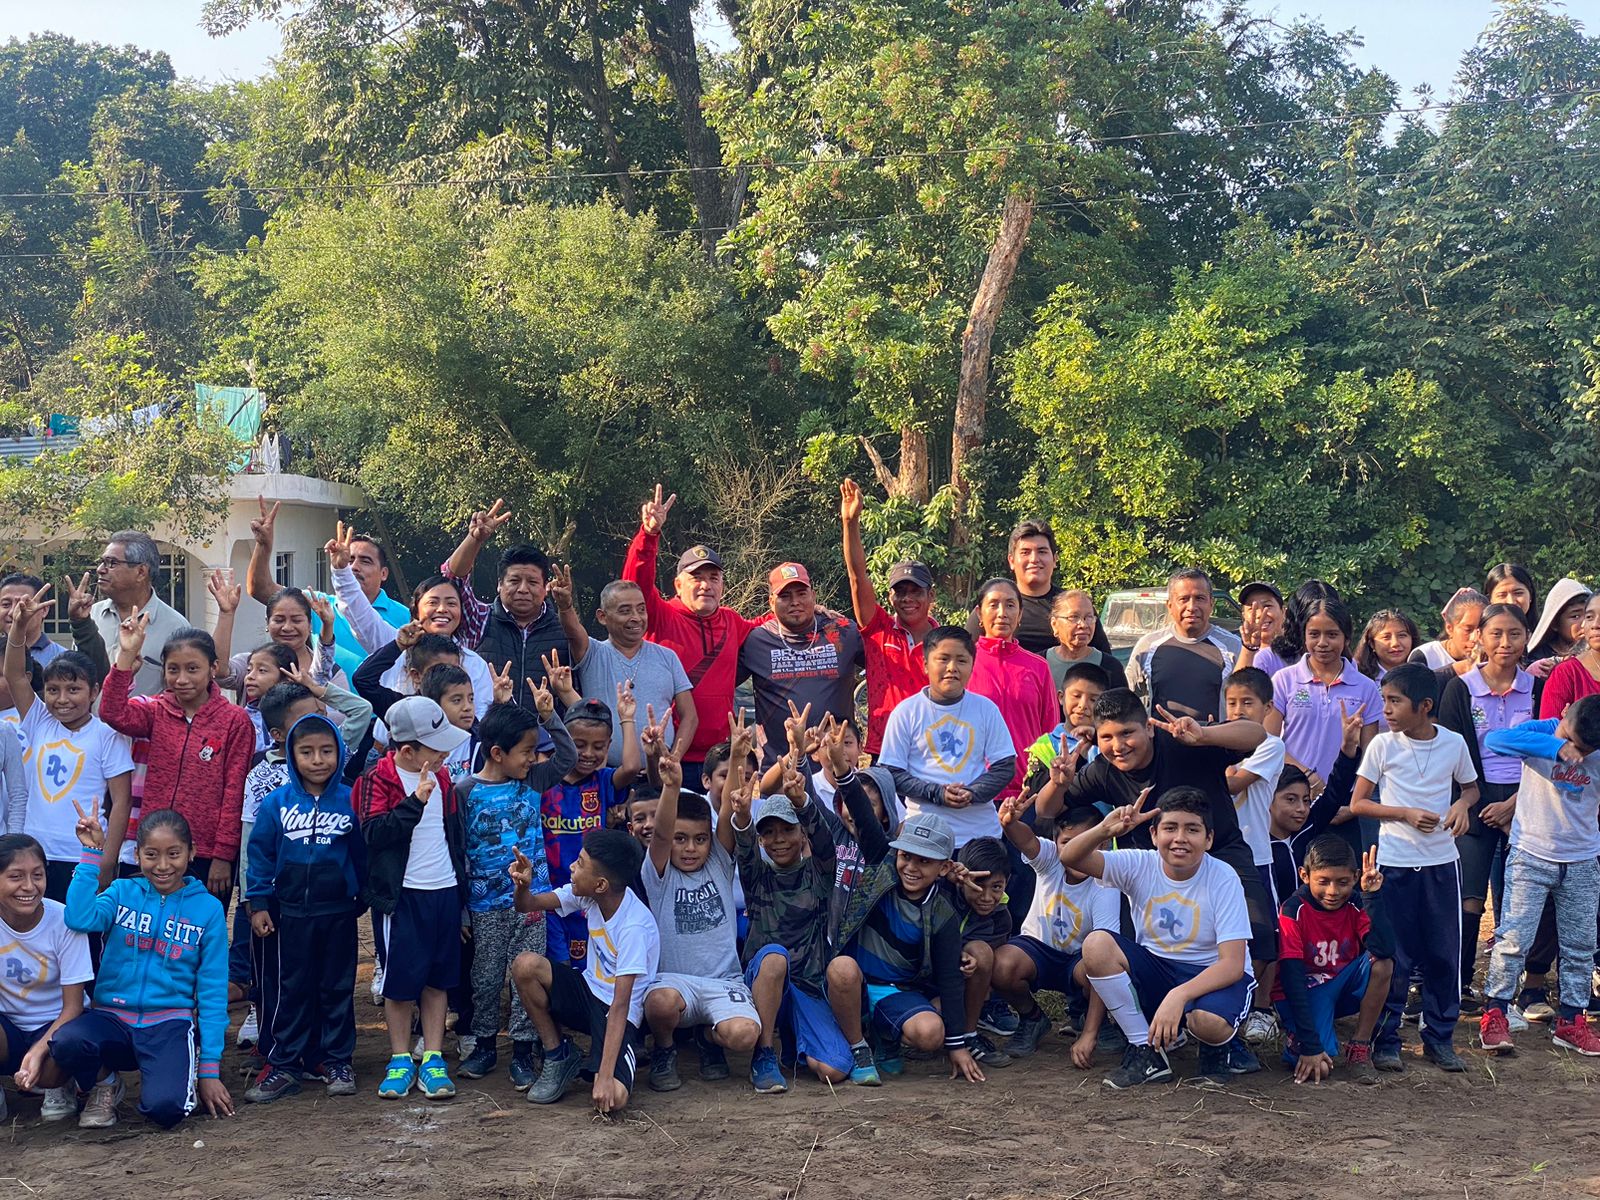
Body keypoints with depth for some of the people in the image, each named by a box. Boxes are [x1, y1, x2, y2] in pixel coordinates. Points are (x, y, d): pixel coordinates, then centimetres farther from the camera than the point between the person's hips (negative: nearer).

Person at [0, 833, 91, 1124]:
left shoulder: (63, 920, -17)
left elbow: (73, 1006, -14)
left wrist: (38, 1051, -30)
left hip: (55, 1024, 0)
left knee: (49, 1071, -34)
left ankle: (57, 1088, 5)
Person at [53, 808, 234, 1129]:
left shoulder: (208, 909, 2)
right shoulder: (122, 892, 5)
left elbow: (212, 992, 2)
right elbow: (80, 919, -17)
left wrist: (210, 1069, -1)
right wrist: (92, 853, -14)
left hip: (170, 1023, -2)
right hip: (112, 1018, 2)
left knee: (165, 1107, -30)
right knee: (66, 1042, -32)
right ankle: (104, 1084, 2)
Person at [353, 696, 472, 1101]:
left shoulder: (441, 778, 11)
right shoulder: (378, 780, -8)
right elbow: (375, 832, -22)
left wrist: (461, 886, 22)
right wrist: (416, 801, -29)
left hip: (445, 892, 5)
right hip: (403, 895, -5)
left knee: (438, 978, 8)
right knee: (400, 979, 1)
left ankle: (432, 1060, 14)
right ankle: (400, 1061, 13)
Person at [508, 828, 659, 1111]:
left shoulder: (634, 926, -27)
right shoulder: (586, 894, -8)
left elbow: (620, 1005, -30)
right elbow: (527, 906, 2)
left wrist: (605, 1076, -33)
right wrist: (522, 885, -24)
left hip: (621, 1014, -6)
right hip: (589, 992, 7)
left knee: (612, 1099, -31)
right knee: (525, 965, -20)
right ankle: (558, 1058, -1)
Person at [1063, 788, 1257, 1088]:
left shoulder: (1223, 879, -16)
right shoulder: (1140, 866, -8)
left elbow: (1232, 963, -22)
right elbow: (1070, 858, -21)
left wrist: (1178, 995, -37)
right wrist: (1105, 830, -41)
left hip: (1214, 975, -4)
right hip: (1155, 970, 4)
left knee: (1209, 1022, -39)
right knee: (1097, 943, -23)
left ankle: (1220, 1046, 4)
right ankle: (1146, 1052, -10)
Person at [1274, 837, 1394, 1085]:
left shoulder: (1355, 906, -11)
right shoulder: (1294, 910, -21)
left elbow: (1384, 950, -29)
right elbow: (1291, 978, -24)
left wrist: (1372, 896, -28)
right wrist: (1310, 1046, -29)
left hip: (1343, 987, 4)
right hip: (1303, 992, -4)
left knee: (1382, 963, -26)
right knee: (1317, 1068, -28)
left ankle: (1359, 1048, -10)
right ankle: (1295, 1039, 10)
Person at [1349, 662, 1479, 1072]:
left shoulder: (1454, 744, -1)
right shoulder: (1382, 746, -5)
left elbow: (1471, 787, 17)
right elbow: (1358, 803, -2)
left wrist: (1462, 804, -6)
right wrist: (1406, 814, -15)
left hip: (1442, 860, 2)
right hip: (1395, 863, -2)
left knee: (1445, 953, 6)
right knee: (1393, 955, 1)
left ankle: (1439, 1036, 19)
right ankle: (1386, 1039, 11)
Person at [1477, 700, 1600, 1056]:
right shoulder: (1540, 732, -12)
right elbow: (1494, 740, -32)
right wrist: (1556, 746, -37)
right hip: (1531, 856, -3)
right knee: (1513, 938, -6)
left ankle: (1570, 1021, 21)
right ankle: (1494, 1014, 4)